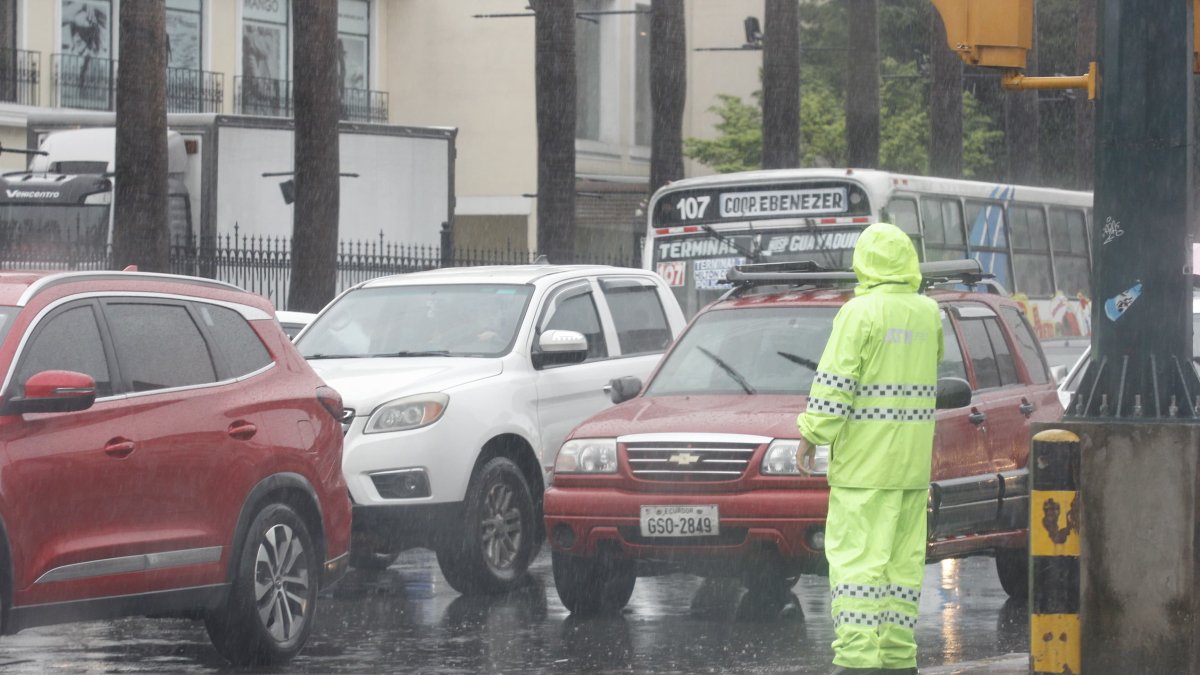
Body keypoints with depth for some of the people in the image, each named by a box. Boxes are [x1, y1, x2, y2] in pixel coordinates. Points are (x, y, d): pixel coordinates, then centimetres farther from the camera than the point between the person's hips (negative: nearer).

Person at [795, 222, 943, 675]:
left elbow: (835, 383, -14)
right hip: (913, 456, 6)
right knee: (902, 560, 10)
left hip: (865, 455, -6)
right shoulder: (928, 314, 7)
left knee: (857, 557, -7)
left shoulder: (861, 312, -12)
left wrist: (811, 434, -5)